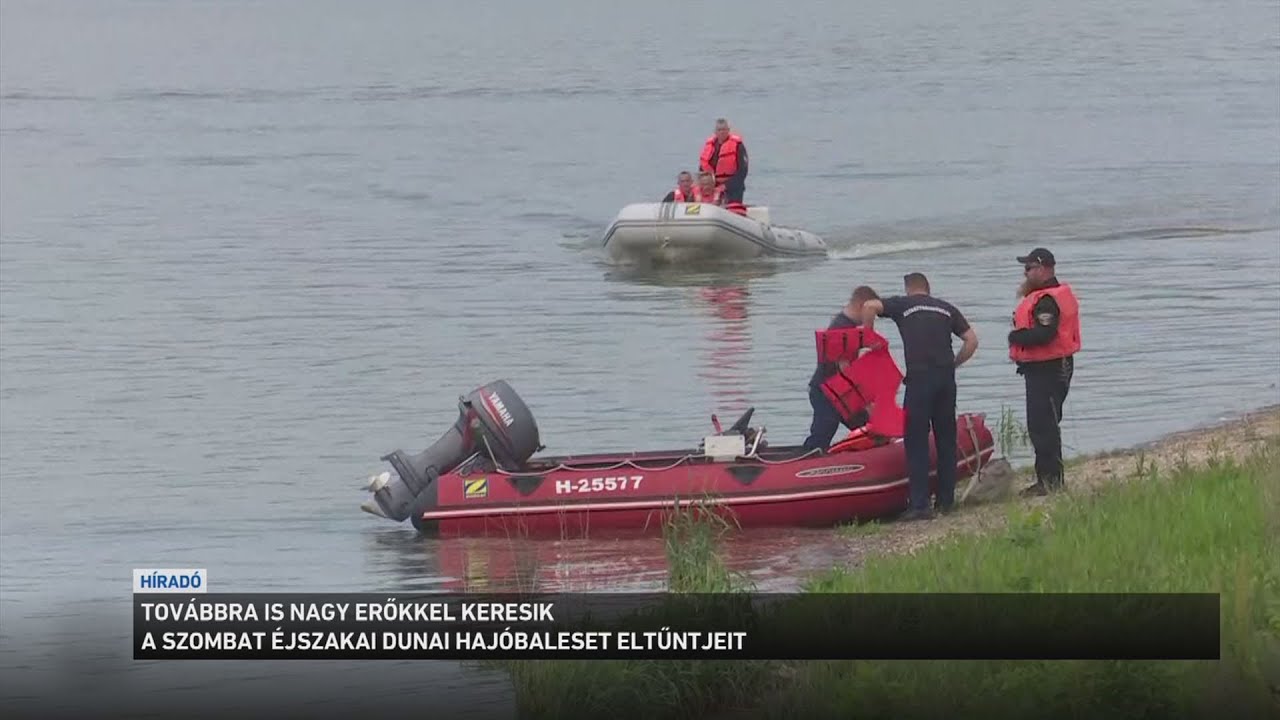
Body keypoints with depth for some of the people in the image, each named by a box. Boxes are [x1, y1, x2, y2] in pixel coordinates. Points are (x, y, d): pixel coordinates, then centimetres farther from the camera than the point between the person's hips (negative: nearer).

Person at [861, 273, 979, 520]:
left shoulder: (903, 305, 8)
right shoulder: (947, 308, 18)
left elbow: (870, 306, -6)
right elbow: (972, 340, 12)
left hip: (919, 377, -4)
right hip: (946, 379, 4)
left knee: (916, 442, -3)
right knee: (946, 439, 13)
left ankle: (920, 504, -9)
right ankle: (947, 500, 17)